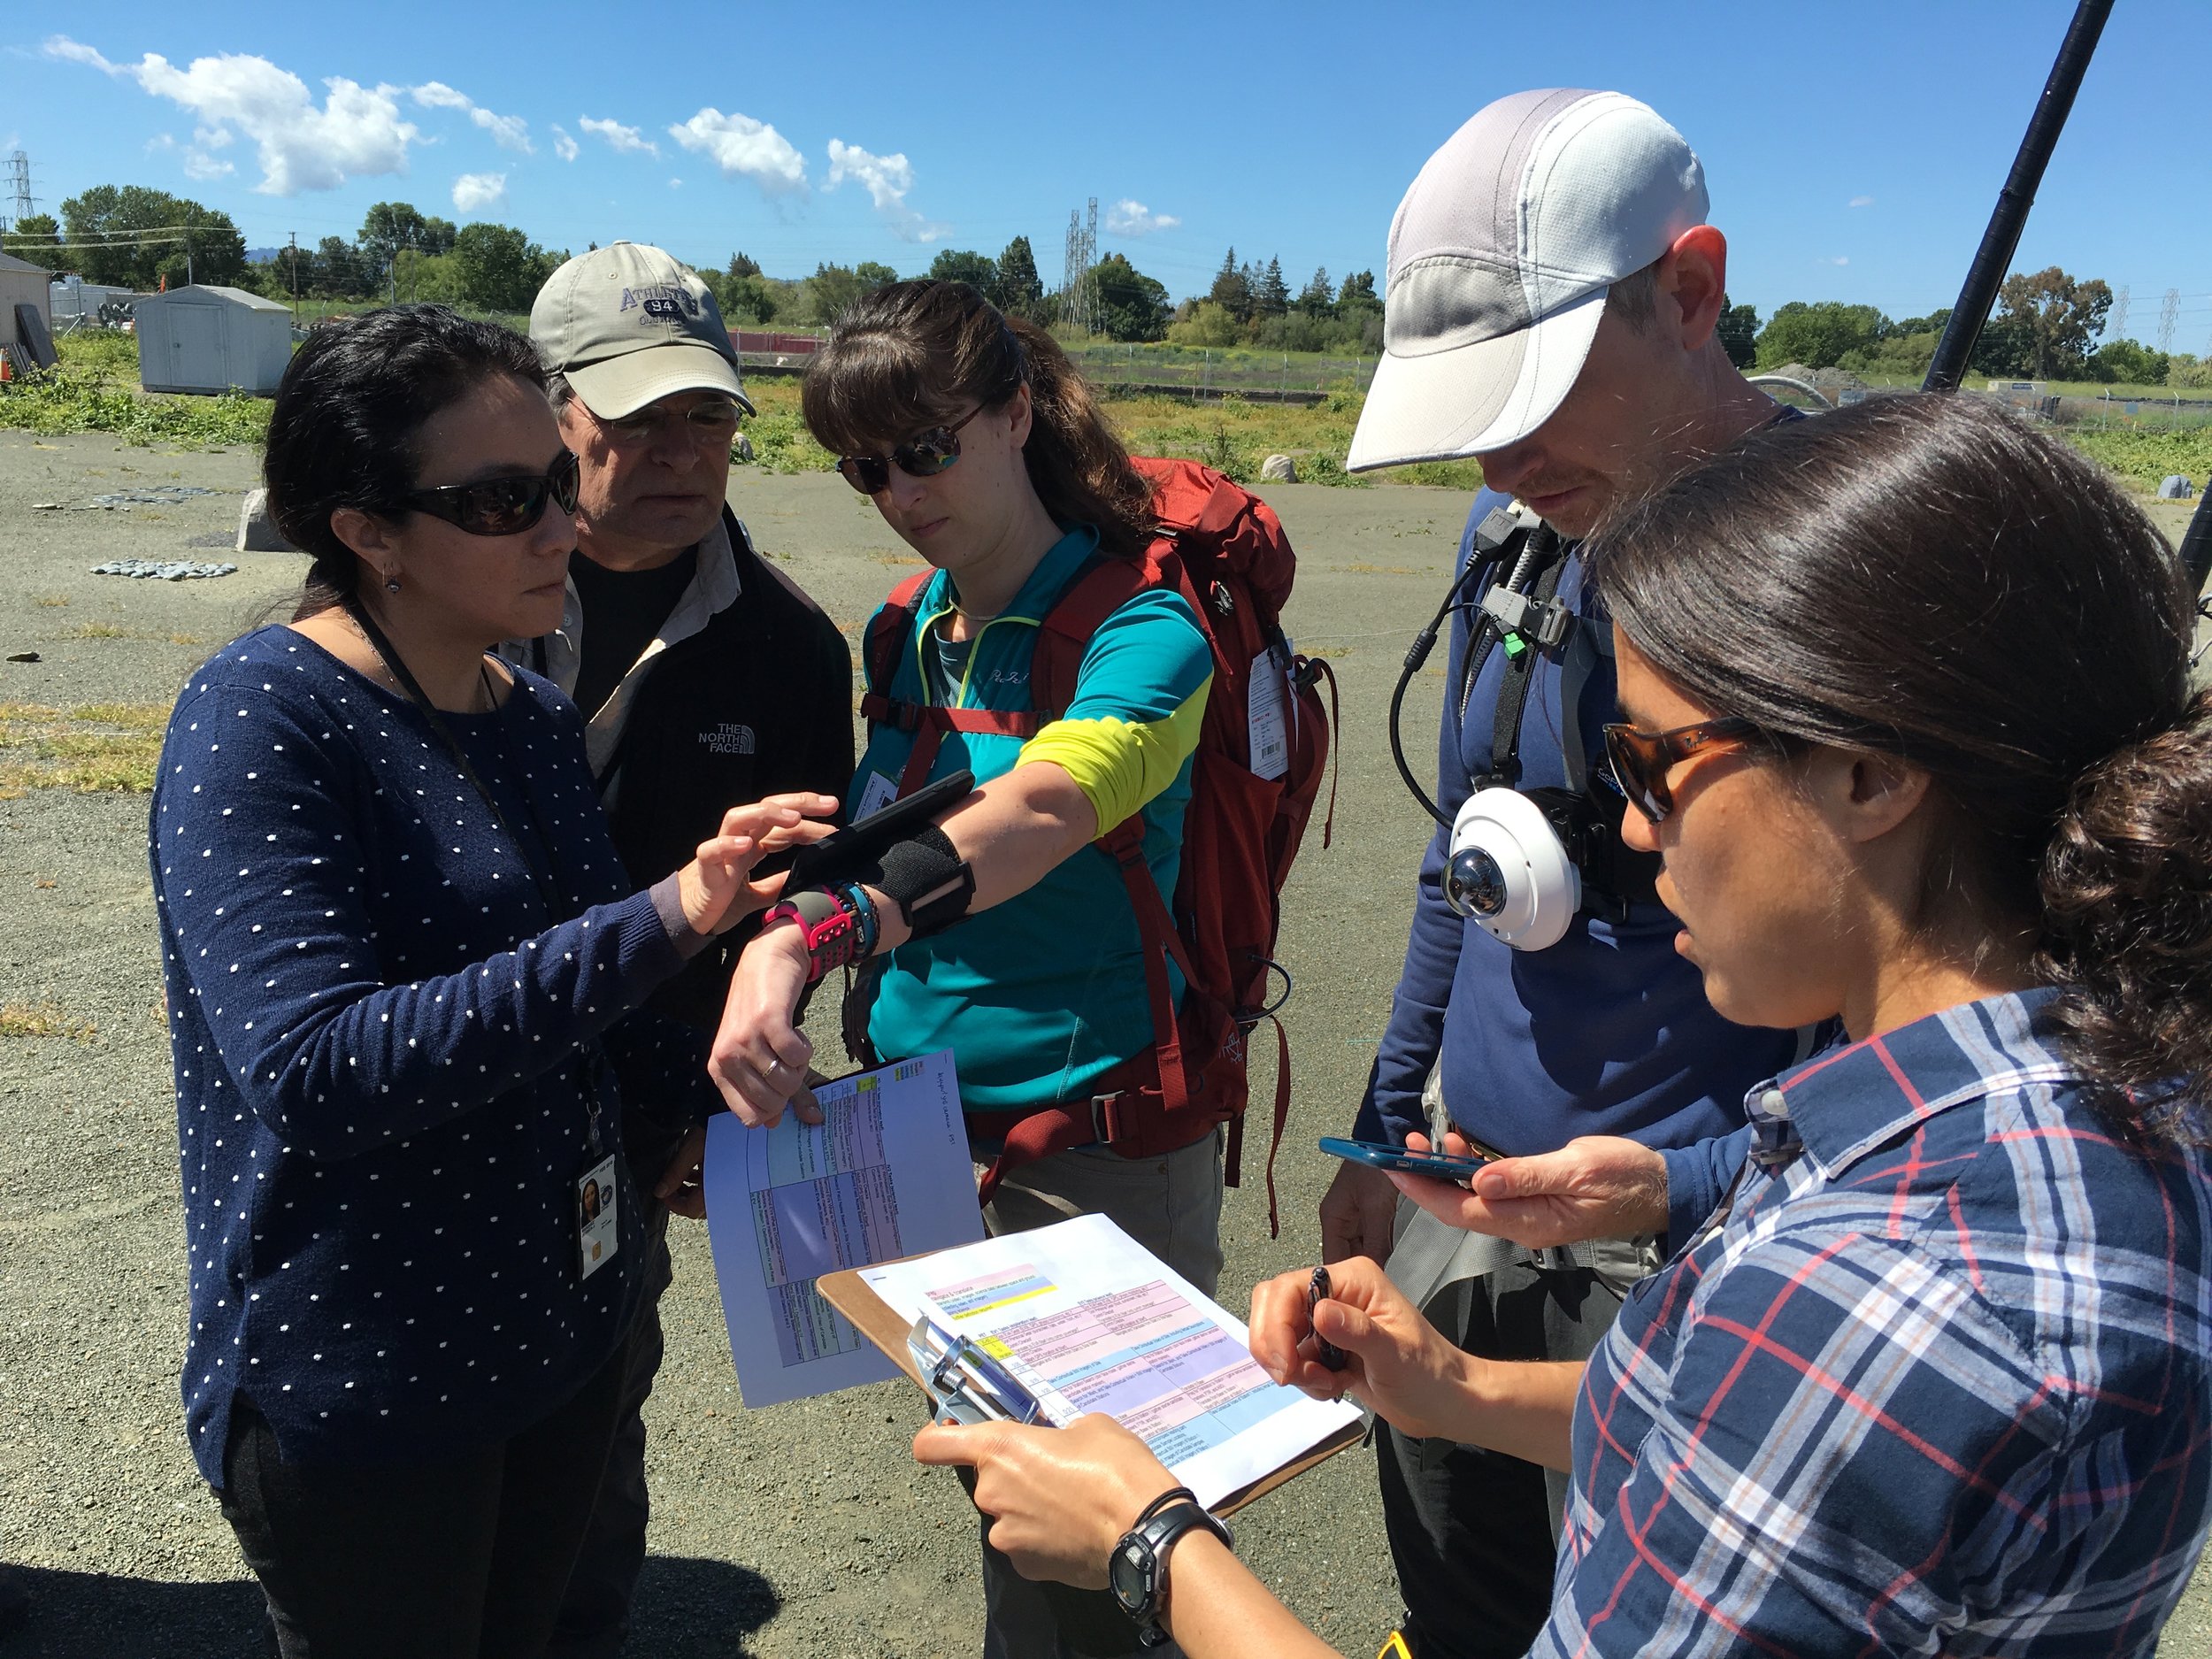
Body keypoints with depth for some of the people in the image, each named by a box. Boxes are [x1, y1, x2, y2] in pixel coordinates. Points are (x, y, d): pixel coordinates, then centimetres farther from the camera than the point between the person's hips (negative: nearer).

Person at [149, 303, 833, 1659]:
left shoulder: (538, 720, 2)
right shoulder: (262, 715, -19)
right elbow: (311, 1074, -31)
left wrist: (720, 1079, -3)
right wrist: (651, 926, -34)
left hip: (567, 1330, 7)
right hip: (358, 1383, -6)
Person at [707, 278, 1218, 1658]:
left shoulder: (1146, 627, -16)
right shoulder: (904, 629, 6)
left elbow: (1037, 812, -34)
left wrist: (803, 938, -45)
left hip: (1098, 1141, -6)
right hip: (922, 1118, 6)